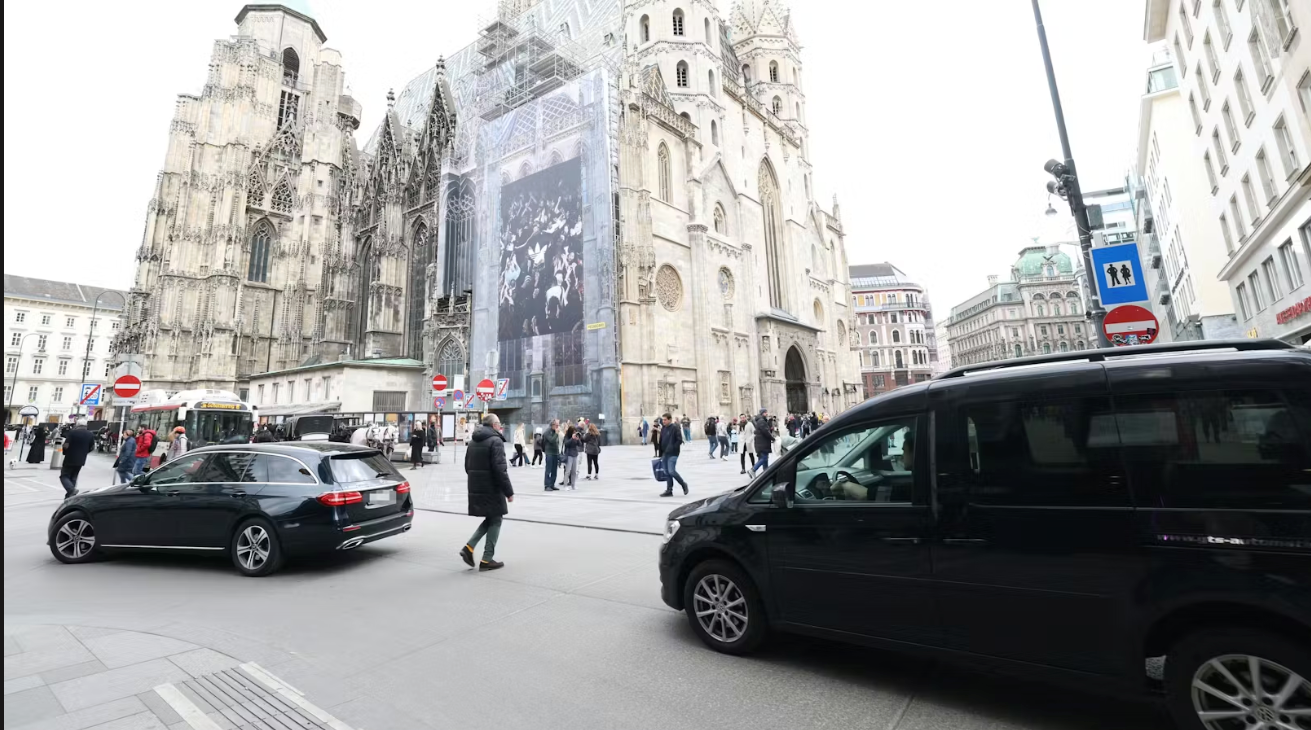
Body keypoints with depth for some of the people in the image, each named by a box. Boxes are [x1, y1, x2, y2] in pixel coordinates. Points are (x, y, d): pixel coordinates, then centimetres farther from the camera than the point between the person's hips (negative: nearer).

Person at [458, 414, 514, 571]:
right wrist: (509, 491, -15)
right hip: (491, 488, -8)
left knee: (489, 519, 19)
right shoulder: (495, 441, -14)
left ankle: (469, 547, 6)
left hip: (475, 488, 8)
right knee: (495, 521, 4)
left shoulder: (473, 441, 13)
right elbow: (500, 469, -20)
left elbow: (467, 466, 18)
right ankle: (487, 559, 6)